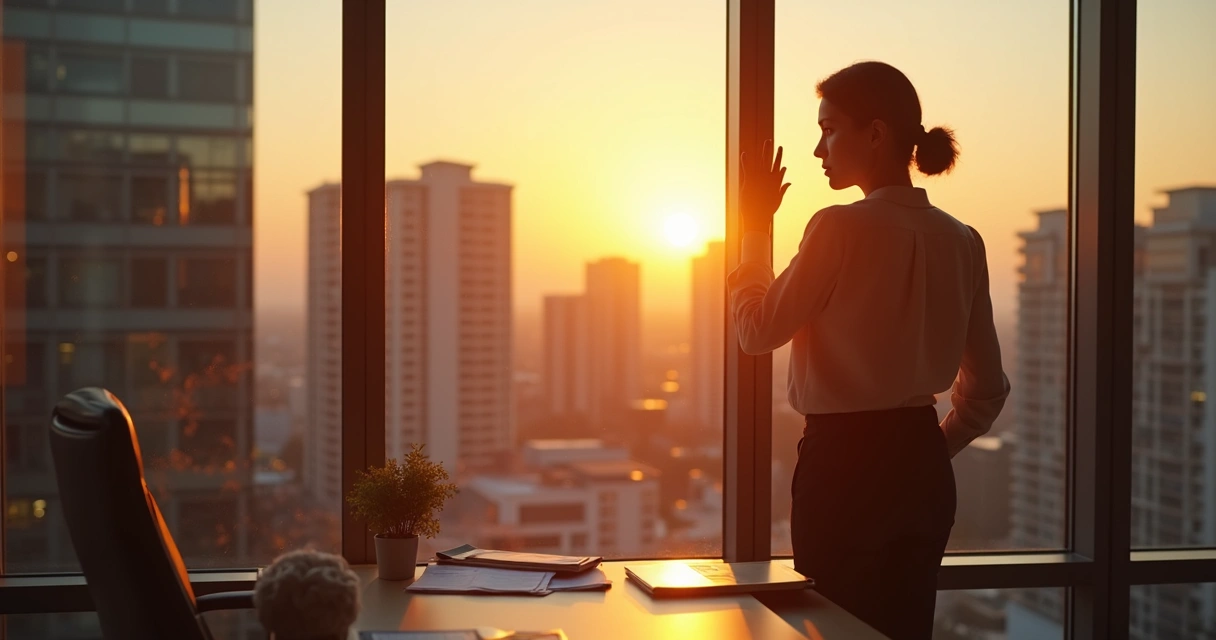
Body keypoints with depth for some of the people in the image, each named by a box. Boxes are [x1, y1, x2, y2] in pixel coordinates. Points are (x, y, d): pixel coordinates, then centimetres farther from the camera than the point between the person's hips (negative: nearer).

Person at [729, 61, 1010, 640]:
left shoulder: (840, 229, -15)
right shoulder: (961, 242, 5)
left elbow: (757, 331, -5)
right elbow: (986, 388, 10)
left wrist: (755, 230, 3)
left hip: (843, 462, -6)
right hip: (923, 466, 7)